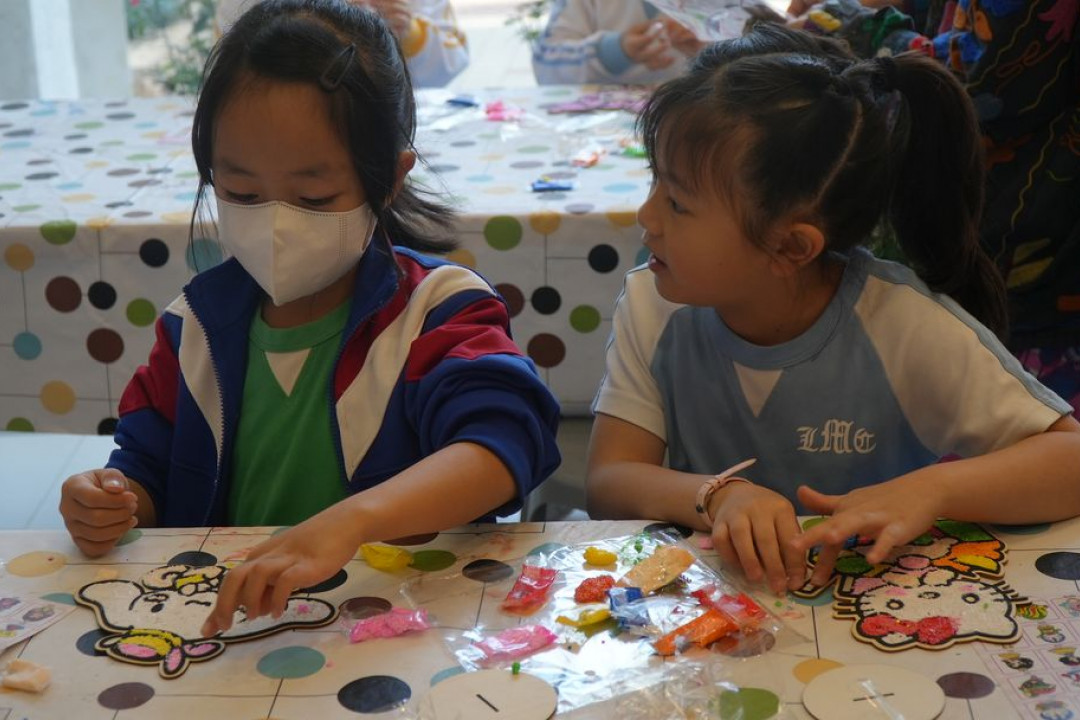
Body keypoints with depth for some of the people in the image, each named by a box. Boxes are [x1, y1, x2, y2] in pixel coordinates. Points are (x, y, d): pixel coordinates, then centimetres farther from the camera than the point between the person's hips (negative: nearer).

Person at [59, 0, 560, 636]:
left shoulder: (436, 312, -8)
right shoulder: (198, 325, 8)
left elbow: (501, 442, -26)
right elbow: (148, 470, 18)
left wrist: (350, 519, -43)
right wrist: (114, 505, -8)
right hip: (223, 618, 5)